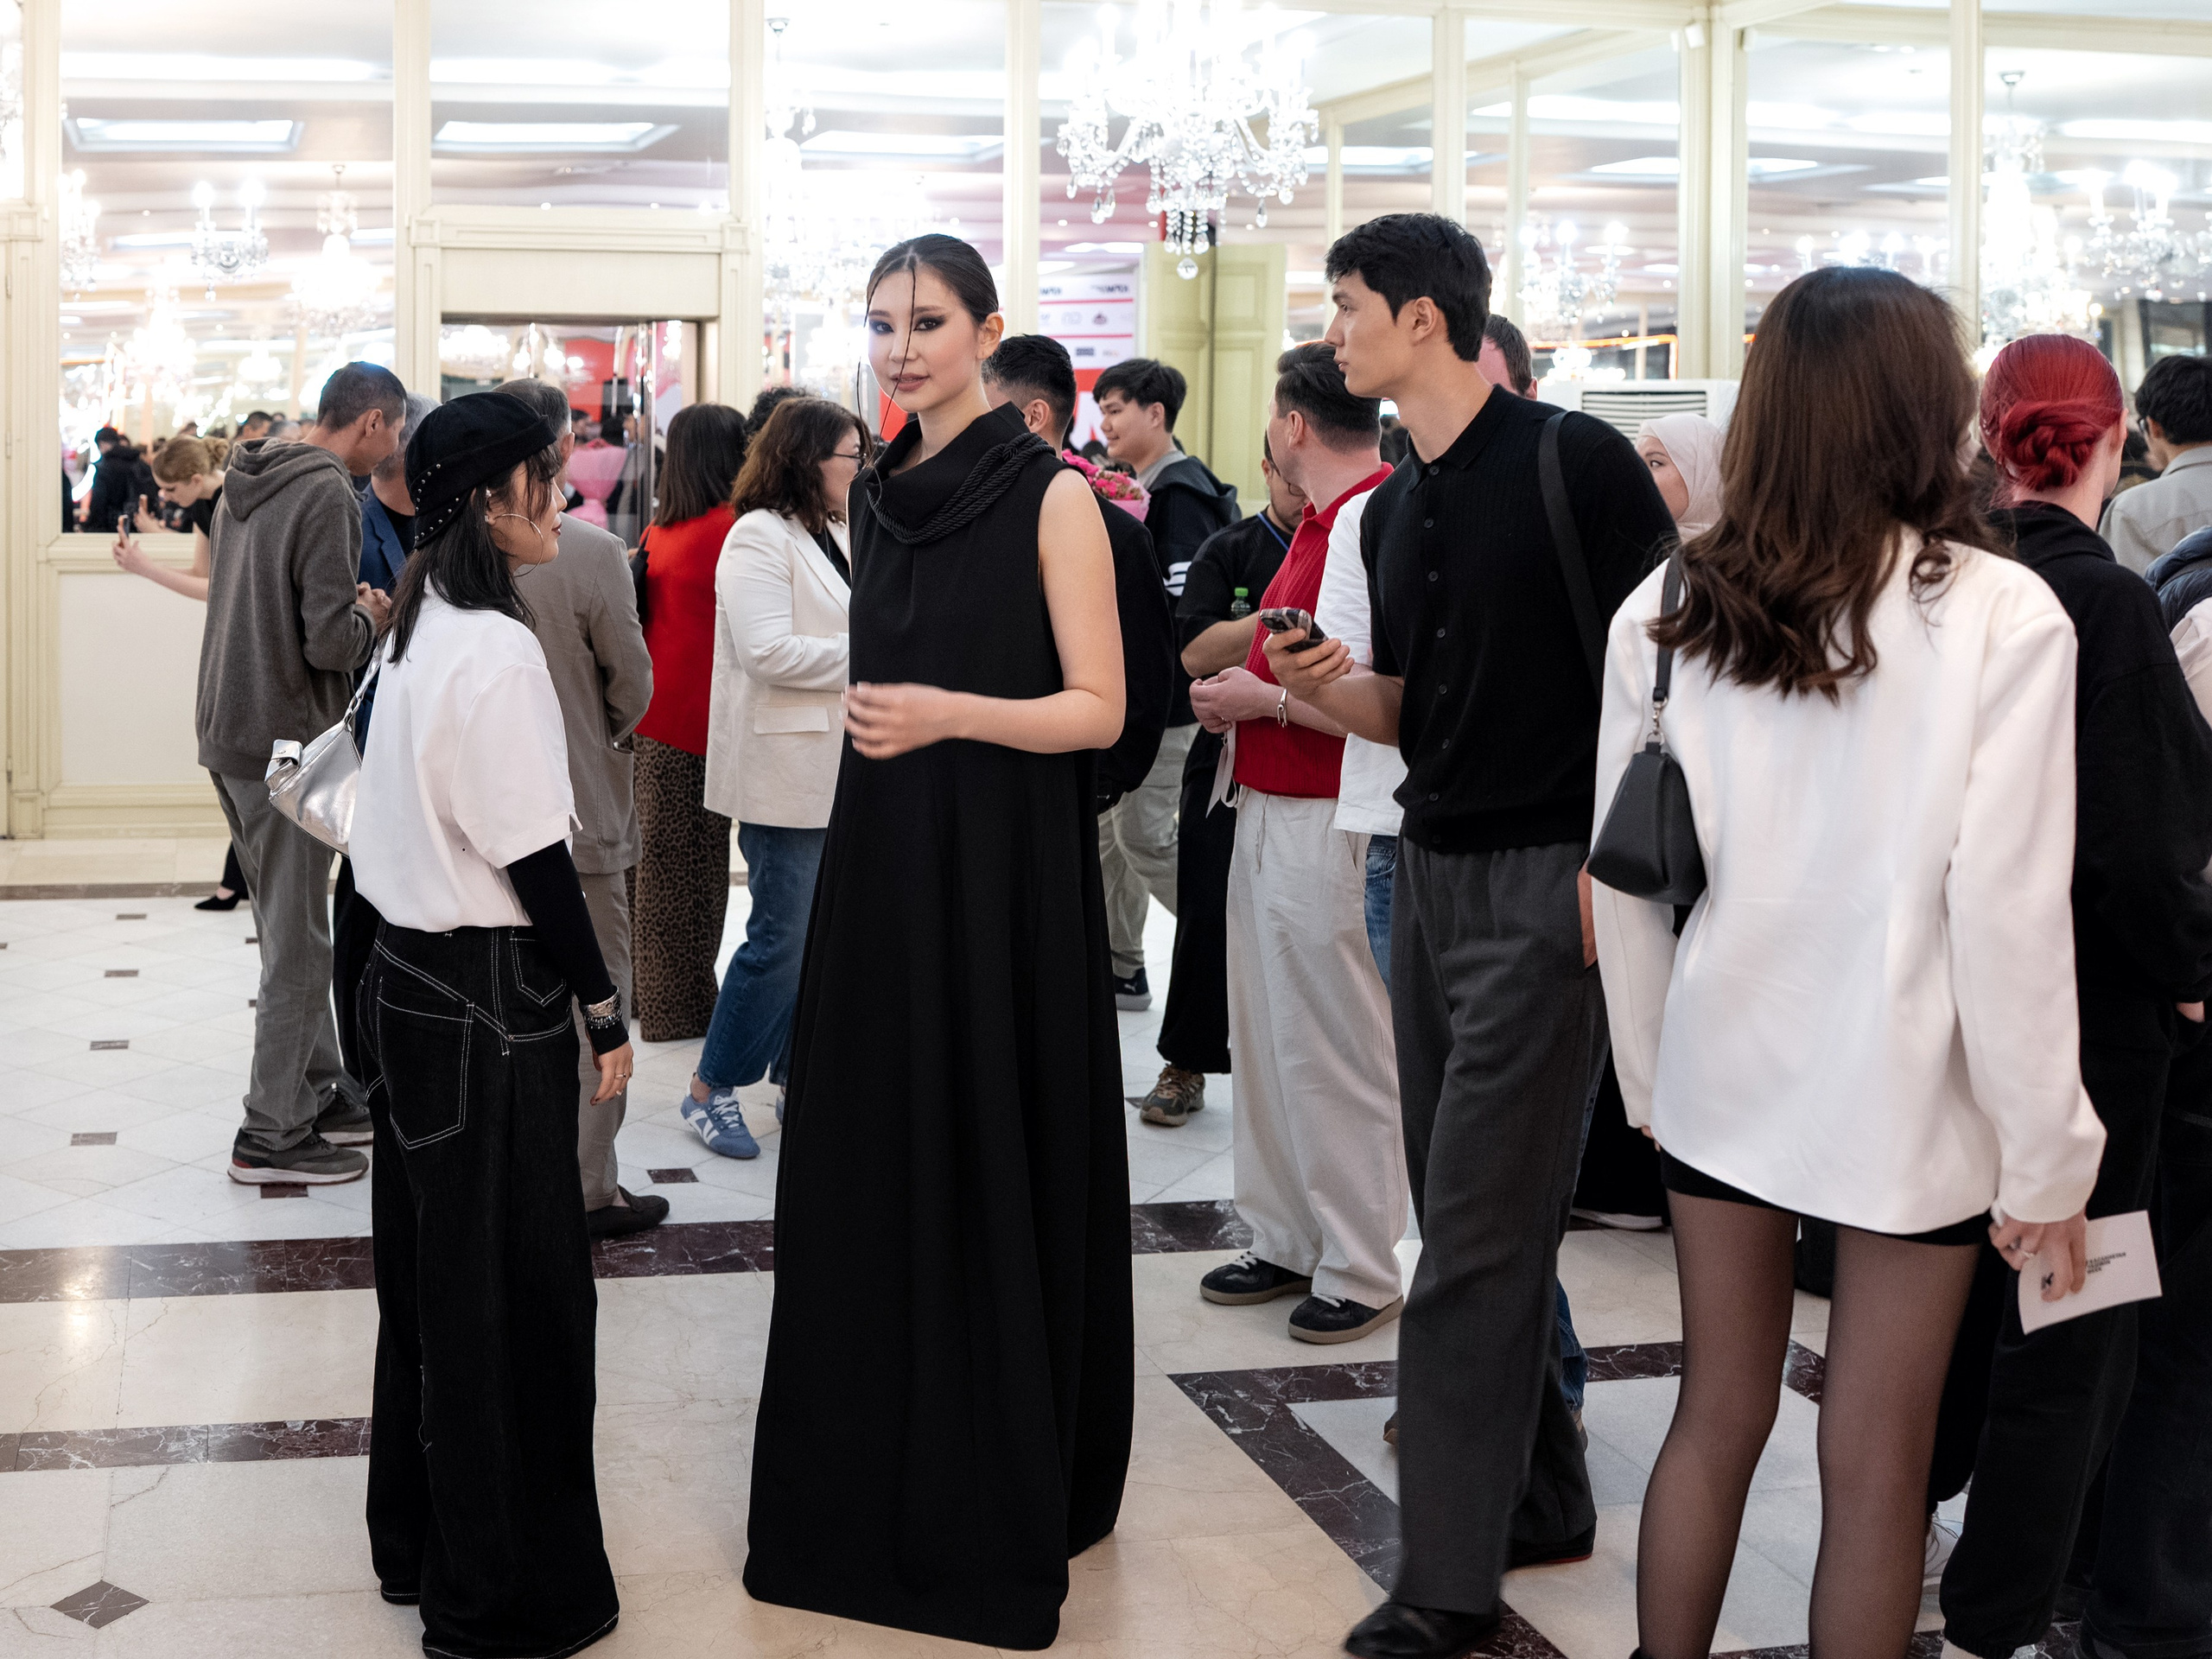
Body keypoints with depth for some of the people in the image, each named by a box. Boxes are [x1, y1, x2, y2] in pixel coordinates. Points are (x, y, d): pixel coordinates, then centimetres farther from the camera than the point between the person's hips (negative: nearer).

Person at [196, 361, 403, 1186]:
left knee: (291, 927, 18)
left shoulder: (247, 486, 12)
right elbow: (332, 643, -22)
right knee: (298, 940, -2)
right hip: (286, 741, -9)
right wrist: (371, 616, -2)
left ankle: (321, 1089, 28)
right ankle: (274, 1133, 4)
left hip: (229, 731, 9)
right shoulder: (328, 497, -17)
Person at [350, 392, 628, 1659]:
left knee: (433, 1272, 19)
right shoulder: (498, 652, -19)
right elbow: (535, 860, -19)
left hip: (413, 979, 10)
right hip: (490, 999, -10)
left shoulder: (422, 631, 10)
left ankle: (422, 1543, 32)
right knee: (511, 1292, 1)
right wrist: (606, 1008, -10)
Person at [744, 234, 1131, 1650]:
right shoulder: (879, 491, 10)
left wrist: (949, 712, -22)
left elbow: (1098, 709, -11)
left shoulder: (1052, 495, -8)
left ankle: (1009, 1504, 15)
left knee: (996, 1163, 1)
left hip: (1005, 874, -6)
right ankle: (877, 1481, 23)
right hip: (882, 862, 6)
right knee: (876, 1158, 9)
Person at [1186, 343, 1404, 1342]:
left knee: (1335, 1052, -2)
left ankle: (1363, 1269, 9)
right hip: (1268, 811, 10)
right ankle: (1286, 1240, 26)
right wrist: (1238, 693, 9)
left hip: (1329, 826, -10)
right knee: (1264, 1038, 16)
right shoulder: (1318, 524, 14)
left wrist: (1265, 700, -16)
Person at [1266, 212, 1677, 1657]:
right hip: (1432, 872, 8)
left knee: (1477, 1236, -6)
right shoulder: (1395, 510, 12)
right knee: (1482, 1215, 14)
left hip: (1547, 879, -8)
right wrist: (1326, 688, -3)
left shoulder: (1575, 461, -11)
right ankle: (1542, 1498, 28)